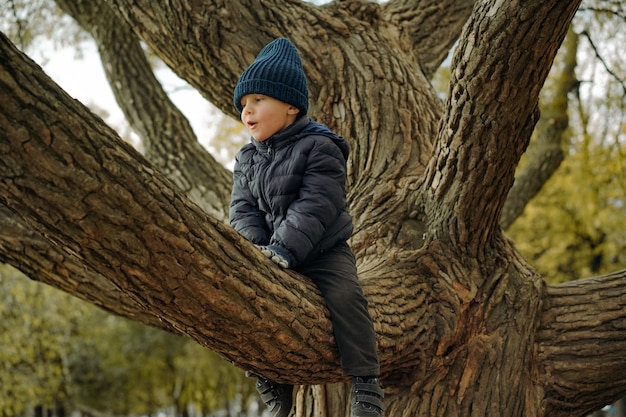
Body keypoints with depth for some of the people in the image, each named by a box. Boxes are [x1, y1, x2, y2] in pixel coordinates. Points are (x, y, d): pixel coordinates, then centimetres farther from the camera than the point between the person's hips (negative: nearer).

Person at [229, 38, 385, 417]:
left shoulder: (319, 148, -12)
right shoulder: (247, 159, 8)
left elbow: (315, 205, -22)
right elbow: (243, 210, 1)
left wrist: (284, 249, -31)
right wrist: (258, 250, -19)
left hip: (324, 253, -5)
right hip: (272, 255, 5)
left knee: (344, 295, -26)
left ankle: (365, 383, -16)